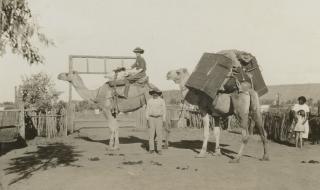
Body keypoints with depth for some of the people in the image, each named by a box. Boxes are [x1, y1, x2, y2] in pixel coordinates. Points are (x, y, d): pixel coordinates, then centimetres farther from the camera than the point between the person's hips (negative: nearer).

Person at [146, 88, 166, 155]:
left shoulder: (162, 101, 2)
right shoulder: (149, 101, 5)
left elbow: (164, 111, 3)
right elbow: (147, 111, 5)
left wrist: (164, 120, -3)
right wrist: (147, 120, -5)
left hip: (159, 118, -1)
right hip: (151, 118, 1)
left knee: (159, 134, -4)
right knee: (151, 134, -2)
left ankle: (159, 150, 0)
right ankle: (151, 149, 4)